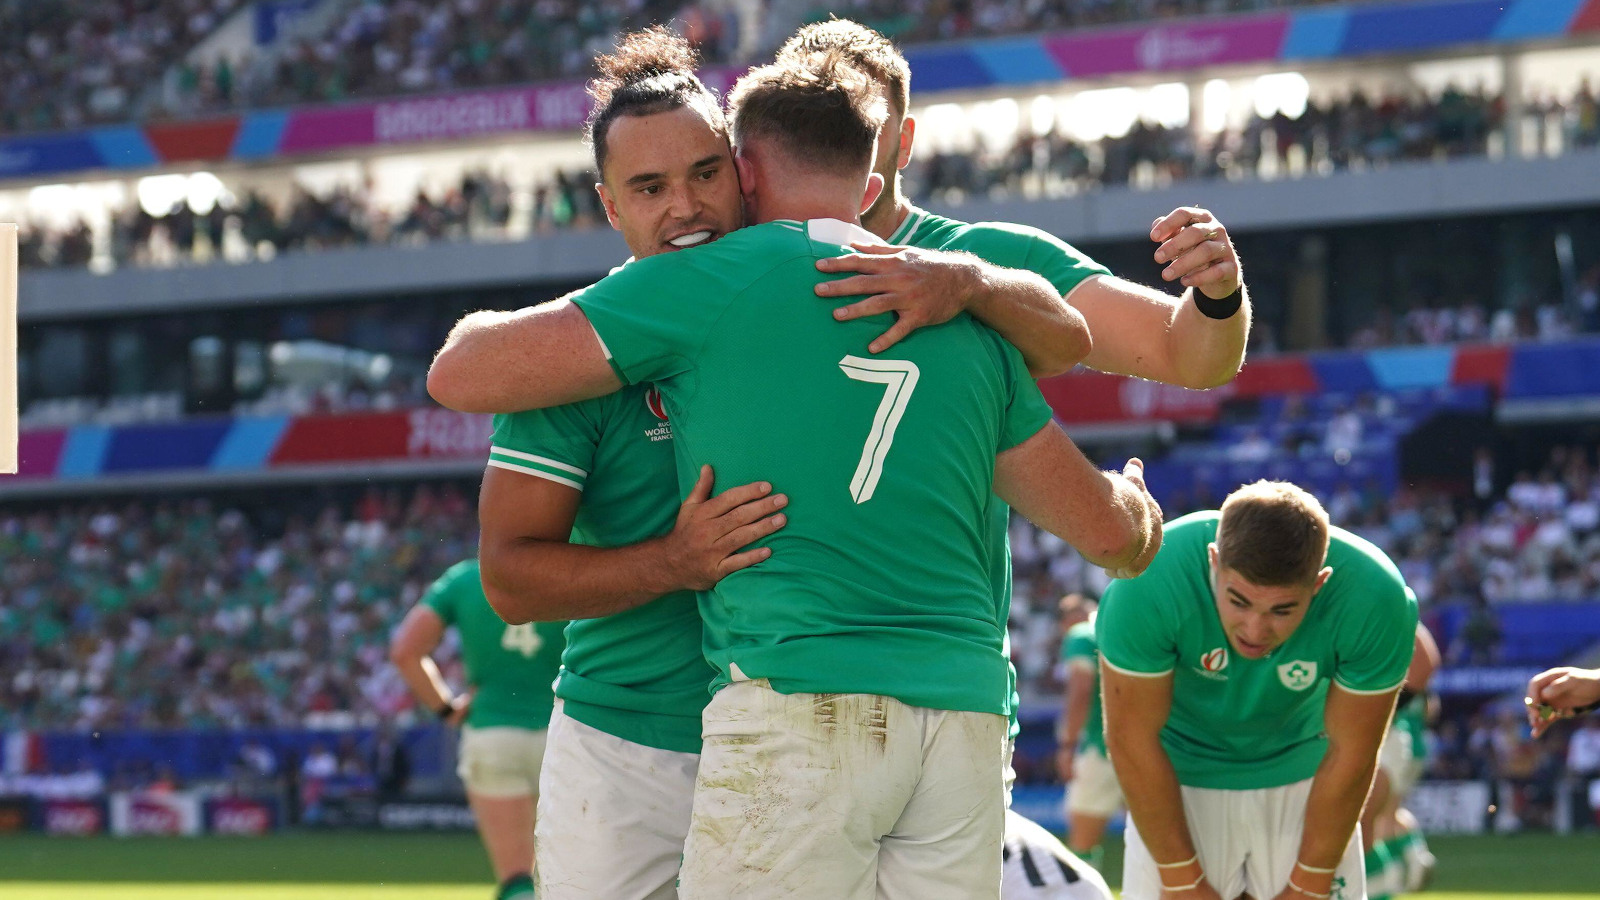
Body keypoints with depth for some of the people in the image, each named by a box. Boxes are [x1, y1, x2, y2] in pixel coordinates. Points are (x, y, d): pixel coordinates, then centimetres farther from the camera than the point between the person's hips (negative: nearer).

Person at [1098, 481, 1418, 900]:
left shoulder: (1375, 598, -28)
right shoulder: (1148, 583, -32)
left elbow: (1349, 755, -16)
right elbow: (1132, 739, -21)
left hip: (1303, 778, 1)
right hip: (1180, 780, -1)